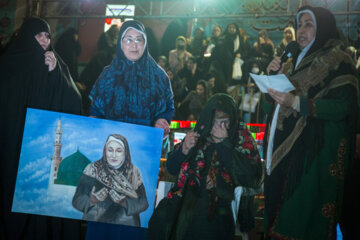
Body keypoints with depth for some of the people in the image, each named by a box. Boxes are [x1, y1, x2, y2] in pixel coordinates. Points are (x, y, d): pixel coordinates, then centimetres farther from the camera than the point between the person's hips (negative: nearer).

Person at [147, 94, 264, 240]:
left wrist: (224, 143, -11)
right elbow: (171, 169, 14)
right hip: (190, 193, 3)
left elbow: (252, 177, -11)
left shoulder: (242, 137, 3)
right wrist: (184, 149, -7)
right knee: (163, 215, -24)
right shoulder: (198, 134, 9)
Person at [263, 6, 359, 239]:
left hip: (316, 152, -7)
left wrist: (296, 102, -22)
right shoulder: (292, 64, 21)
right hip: (284, 151, 7)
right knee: (279, 215, 5)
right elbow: (269, 108, 19)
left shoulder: (337, 60, -1)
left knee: (304, 218, -10)